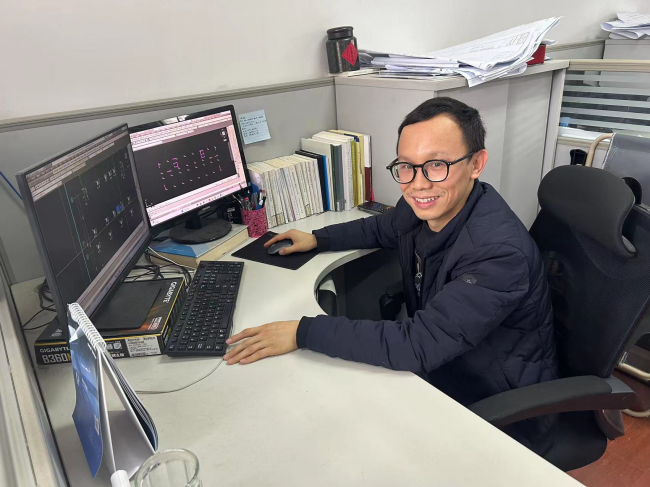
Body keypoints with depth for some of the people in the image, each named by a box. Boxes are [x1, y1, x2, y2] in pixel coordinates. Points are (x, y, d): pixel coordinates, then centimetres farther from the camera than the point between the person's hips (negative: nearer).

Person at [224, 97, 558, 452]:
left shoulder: (500, 251, -34)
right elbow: (383, 228, 15)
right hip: (436, 366, 6)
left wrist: (302, 332, -32)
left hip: (499, 412, -6)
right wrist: (317, 239, 7)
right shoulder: (425, 205, -10)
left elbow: (418, 345, -36)